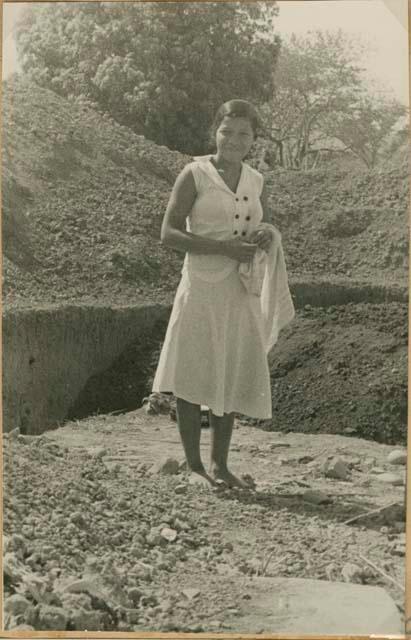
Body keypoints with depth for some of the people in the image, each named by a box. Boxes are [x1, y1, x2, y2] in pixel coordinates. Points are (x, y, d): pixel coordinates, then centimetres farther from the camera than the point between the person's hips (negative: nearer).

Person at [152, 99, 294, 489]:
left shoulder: (256, 181, 11)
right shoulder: (195, 174, -5)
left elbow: (264, 227, 23)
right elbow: (169, 233, -10)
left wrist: (268, 236, -3)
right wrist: (224, 247, -19)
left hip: (242, 292, 5)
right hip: (202, 288, -5)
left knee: (230, 379, 10)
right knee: (192, 377, 0)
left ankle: (220, 465, 22)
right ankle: (194, 466, 13)